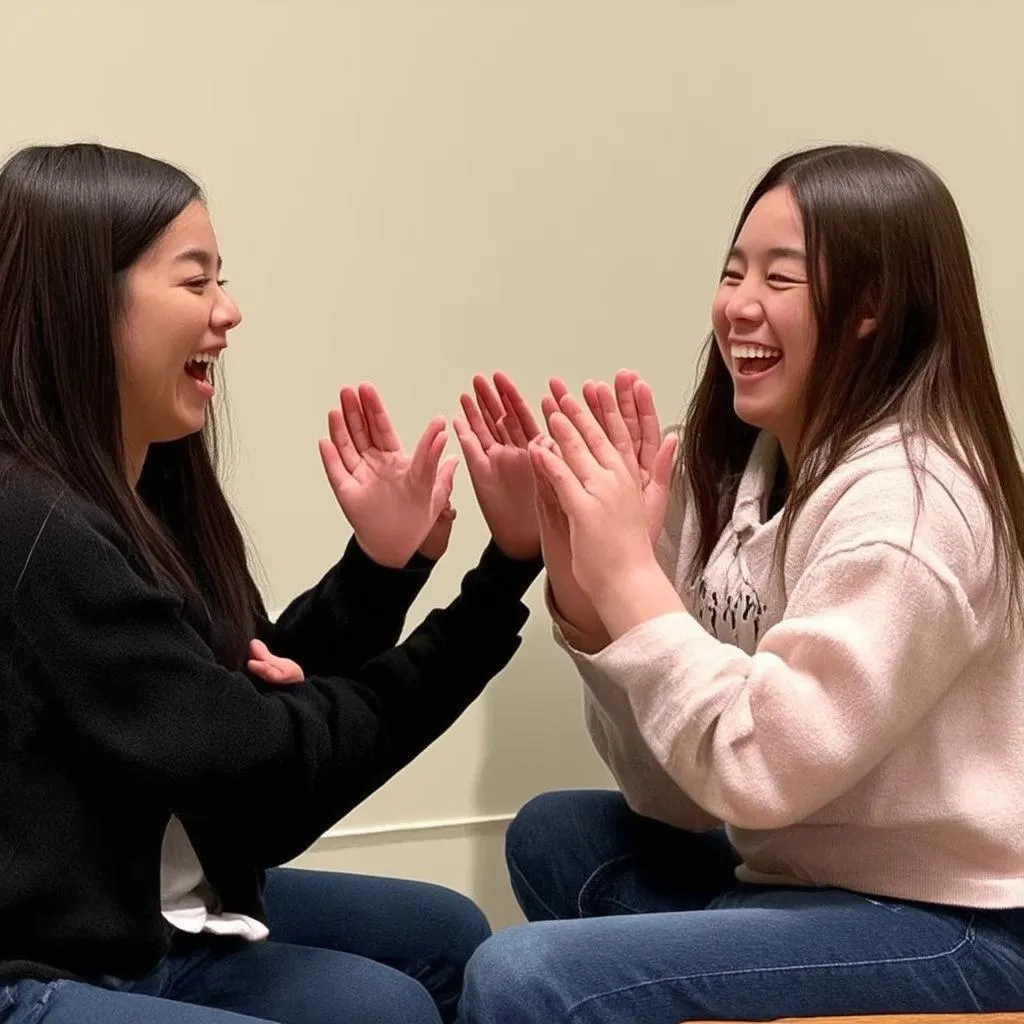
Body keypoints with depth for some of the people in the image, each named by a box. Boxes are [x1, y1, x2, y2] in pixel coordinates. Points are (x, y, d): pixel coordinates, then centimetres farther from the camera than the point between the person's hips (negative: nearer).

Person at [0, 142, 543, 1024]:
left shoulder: (141, 488, 6)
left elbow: (262, 696, 6)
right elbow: (259, 762, -24)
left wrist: (382, 563, -9)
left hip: (148, 911, 10)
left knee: (442, 938, 13)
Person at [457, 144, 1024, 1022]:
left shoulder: (908, 501, -20)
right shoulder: (755, 469, 5)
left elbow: (759, 770, -25)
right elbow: (677, 790, 2)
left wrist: (630, 571, -21)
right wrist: (589, 593, -12)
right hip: (804, 876, 9)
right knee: (554, 837, 22)